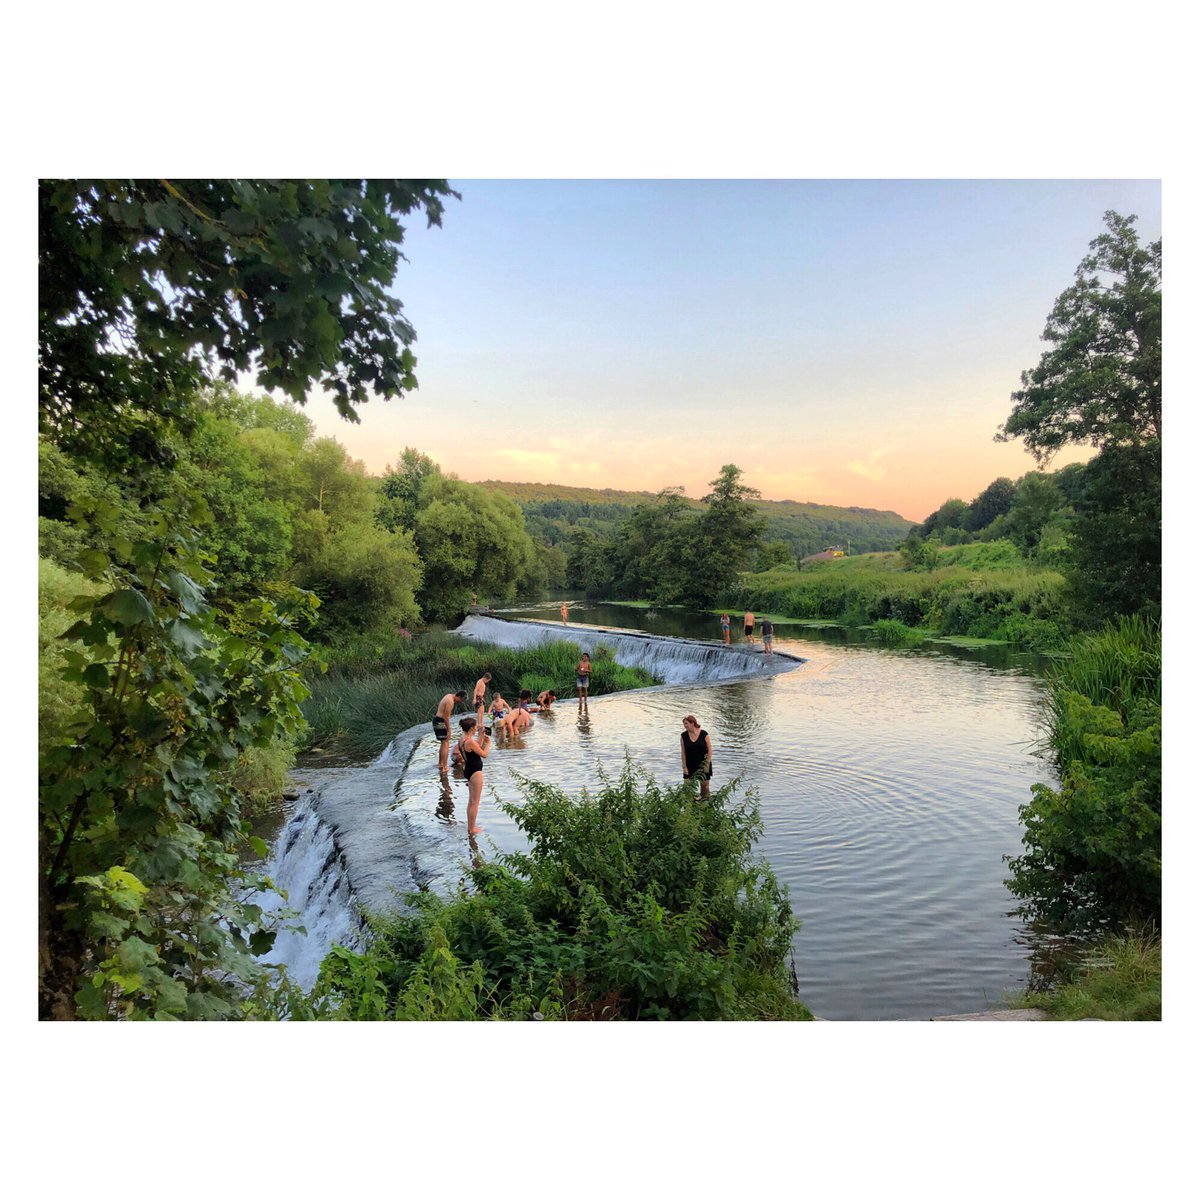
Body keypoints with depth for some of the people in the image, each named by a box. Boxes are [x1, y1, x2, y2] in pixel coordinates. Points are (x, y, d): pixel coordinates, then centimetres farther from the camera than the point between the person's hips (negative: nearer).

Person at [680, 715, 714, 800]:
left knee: (704, 784, 2)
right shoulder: (683, 736, -3)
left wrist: (707, 764, -8)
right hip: (690, 765, 2)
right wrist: (684, 767, -4)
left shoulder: (704, 734, -10)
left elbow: (710, 750, -5)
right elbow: (683, 752, 0)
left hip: (703, 764, -2)